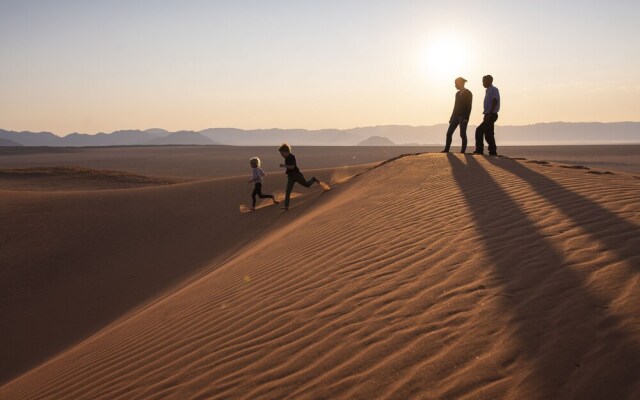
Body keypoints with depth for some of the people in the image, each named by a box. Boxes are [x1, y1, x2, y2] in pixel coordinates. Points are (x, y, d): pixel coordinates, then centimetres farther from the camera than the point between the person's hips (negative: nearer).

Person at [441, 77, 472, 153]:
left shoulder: (468, 93, -6)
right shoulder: (457, 94, 15)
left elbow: (469, 107, -11)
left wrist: (466, 118, -18)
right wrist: (452, 117, 15)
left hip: (463, 117, -7)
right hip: (456, 116, 7)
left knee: (462, 134, -5)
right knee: (449, 133, 0)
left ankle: (463, 151, 1)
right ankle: (446, 150, 4)